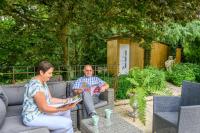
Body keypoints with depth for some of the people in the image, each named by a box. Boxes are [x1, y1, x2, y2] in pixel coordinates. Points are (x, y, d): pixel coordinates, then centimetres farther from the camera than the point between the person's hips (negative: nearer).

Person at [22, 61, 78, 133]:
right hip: (33, 118, -10)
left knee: (67, 111, 12)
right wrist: (63, 109, -27)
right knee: (67, 123, -17)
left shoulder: (43, 82, 5)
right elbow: (44, 108, -25)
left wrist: (65, 100, 1)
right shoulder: (36, 86, -27)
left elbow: (50, 99, 8)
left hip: (40, 111, 10)